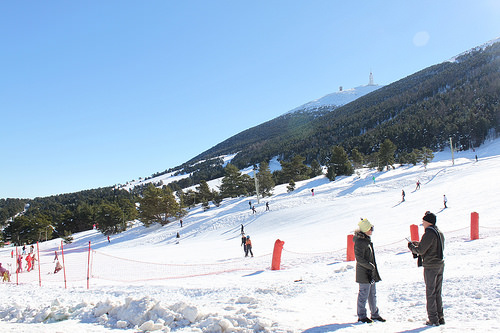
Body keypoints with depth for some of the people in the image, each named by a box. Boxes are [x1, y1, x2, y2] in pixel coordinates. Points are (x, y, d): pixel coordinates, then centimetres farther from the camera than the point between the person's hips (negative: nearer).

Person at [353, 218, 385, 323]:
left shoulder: (367, 239, 11)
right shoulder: (360, 242, -20)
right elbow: (359, 259, -22)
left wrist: (373, 267, 18)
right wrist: (371, 267, -17)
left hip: (371, 272, 10)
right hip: (364, 272, -10)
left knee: (372, 293, 16)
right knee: (364, 293, -1)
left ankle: (374, 314, 27)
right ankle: (361, 316, 10)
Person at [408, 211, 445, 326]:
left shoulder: (429, 234, -16)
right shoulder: (440, 233, 11)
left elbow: (420, 250, -16)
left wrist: (411, 246, 3)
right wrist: (419, 244, 16)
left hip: (430, 266, -8)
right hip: (440, 265, 8)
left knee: (430, 293, -1)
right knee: (438, 293, 15)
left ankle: (433, 319, 1)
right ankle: (440, 317, 18)